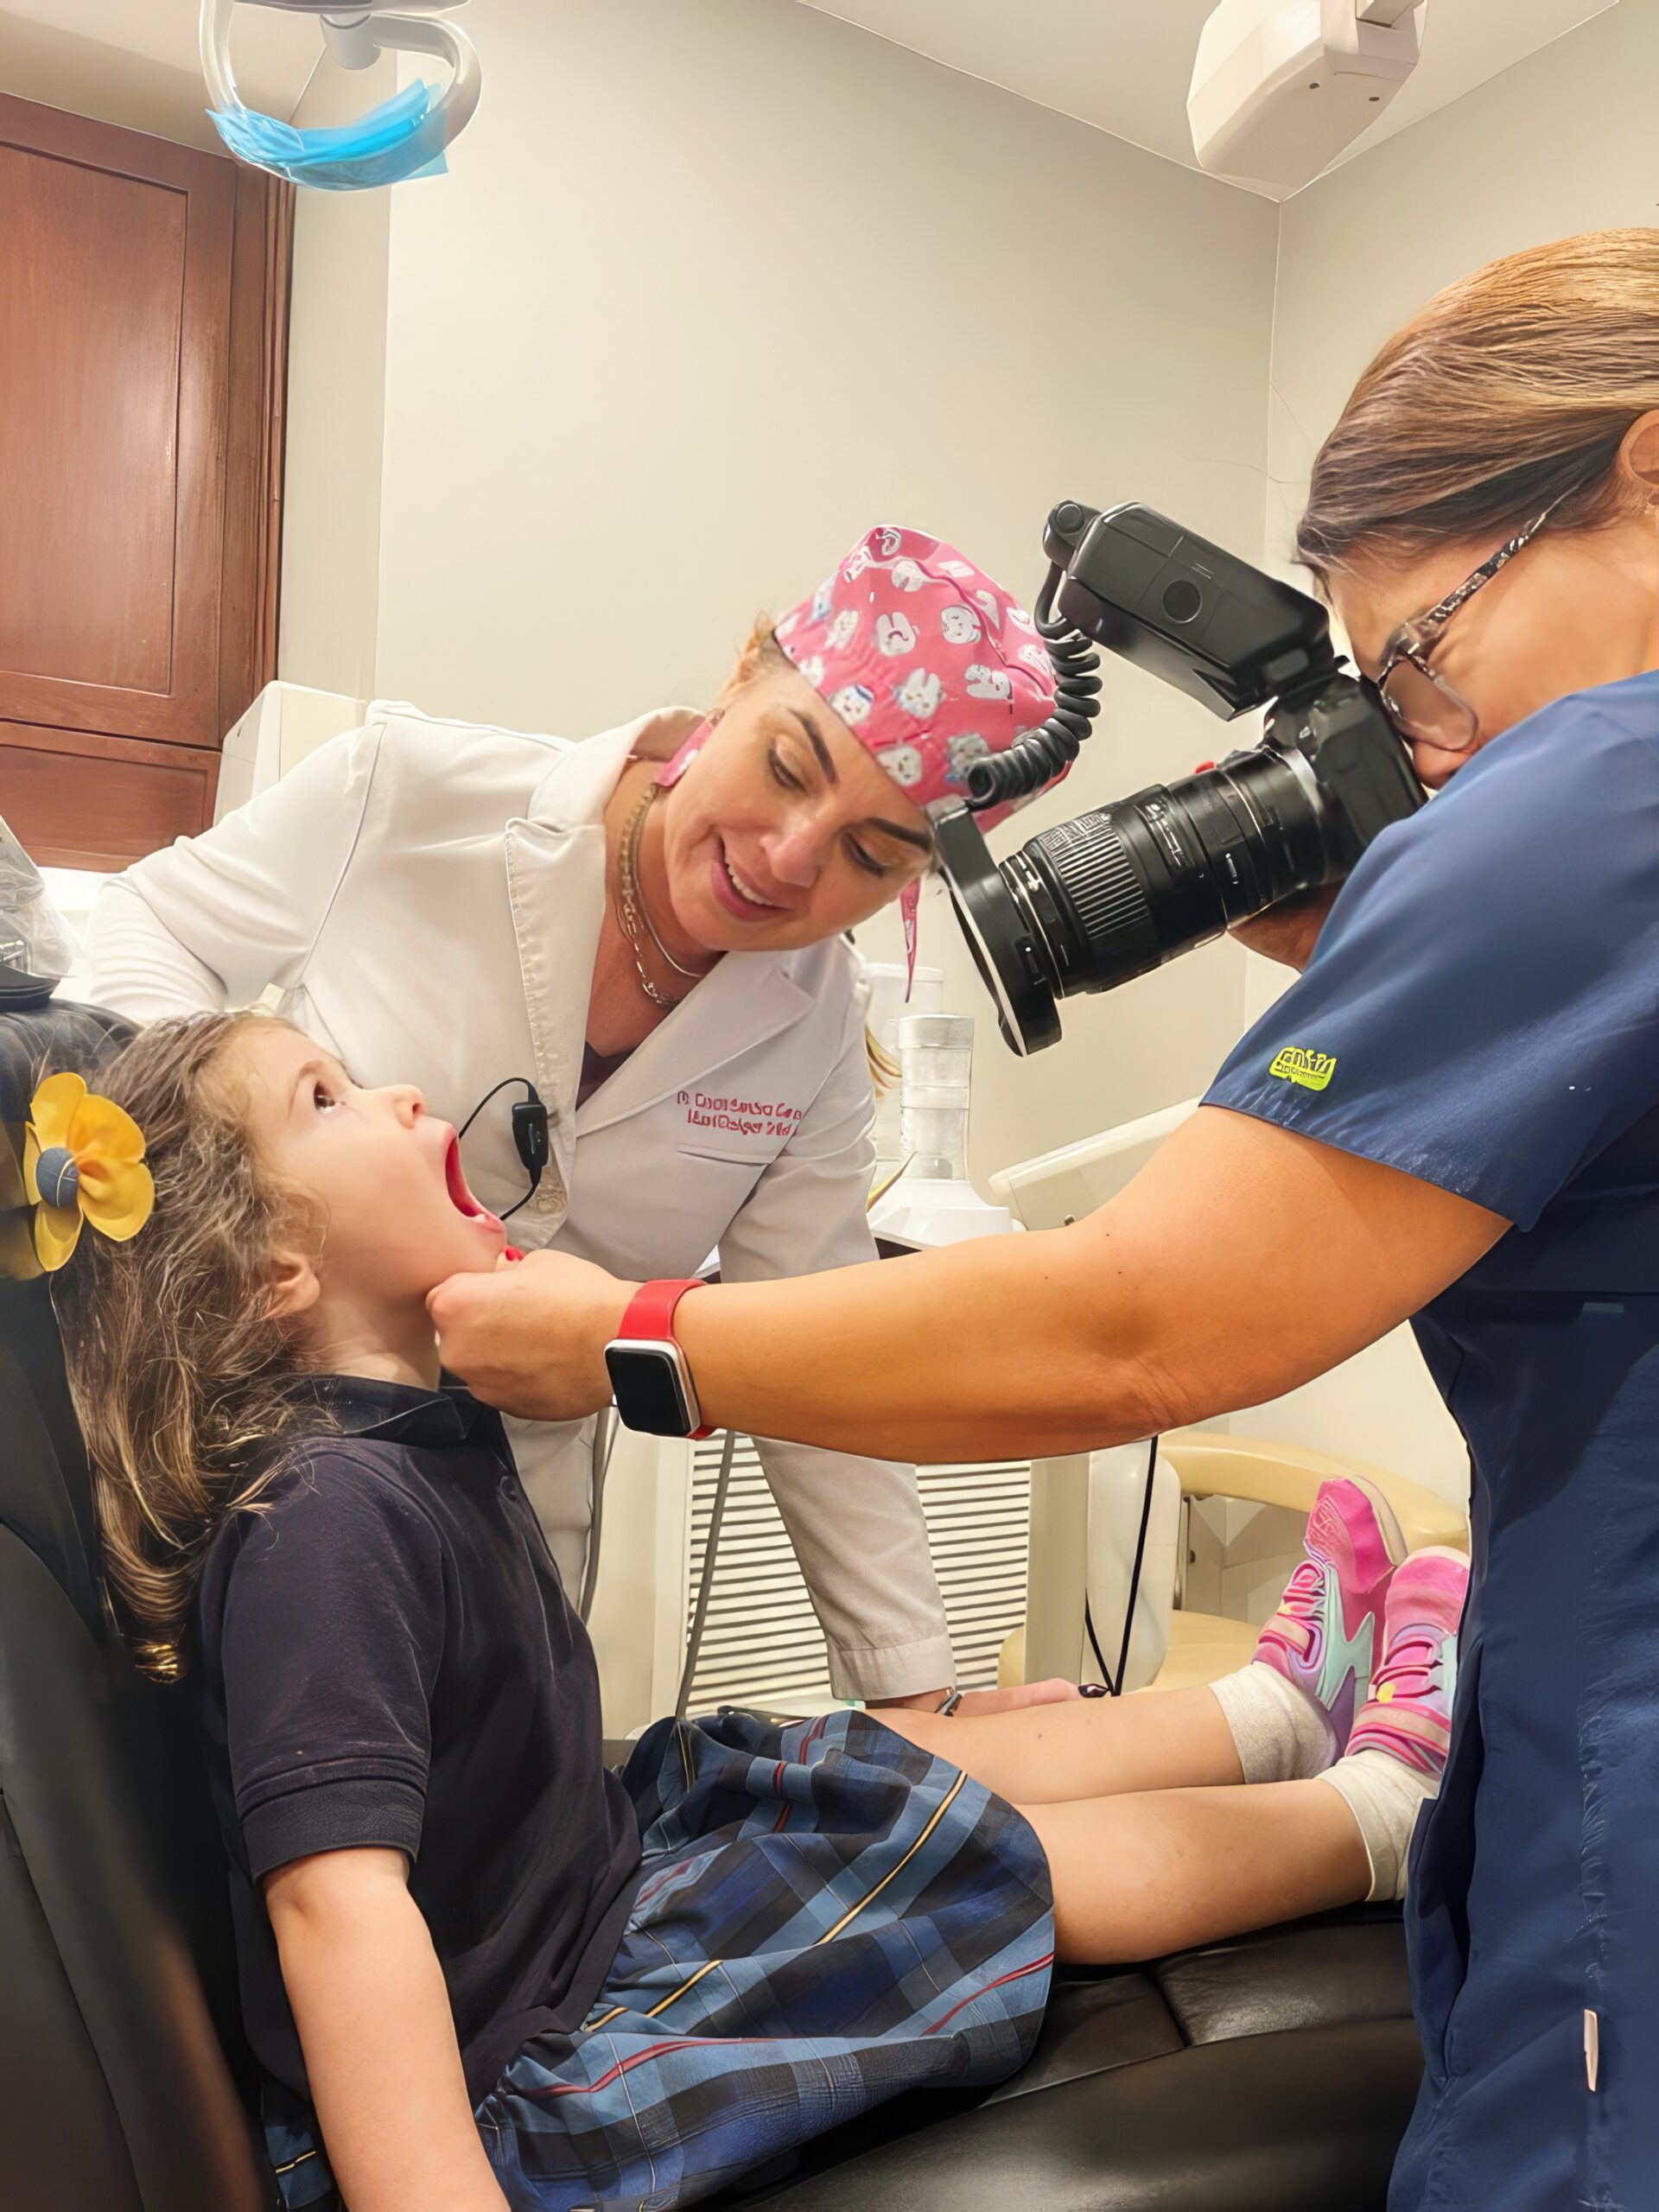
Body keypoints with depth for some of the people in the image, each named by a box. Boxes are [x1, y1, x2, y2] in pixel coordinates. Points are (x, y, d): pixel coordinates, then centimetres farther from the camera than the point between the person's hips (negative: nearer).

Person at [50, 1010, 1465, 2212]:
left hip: (593, 1891, 9)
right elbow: (338, 1899, -37)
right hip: (509, 2076, -9)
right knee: (1019, 1859, 1)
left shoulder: (428, 1425, -1)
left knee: (925, 1755, 16)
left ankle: (1283, 1708, 37)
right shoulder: (325, 1515, -31)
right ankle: (1387, 1801, 24)